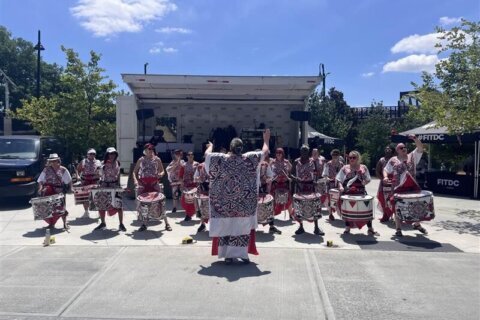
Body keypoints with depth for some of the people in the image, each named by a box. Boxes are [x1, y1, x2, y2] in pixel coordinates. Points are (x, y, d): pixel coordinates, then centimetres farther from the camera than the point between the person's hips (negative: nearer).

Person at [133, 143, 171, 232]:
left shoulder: (157, 159, 4)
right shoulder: (141, 160, 6)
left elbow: (162, 171, 9)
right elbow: (135, 172, 9)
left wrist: (161, 174, -15)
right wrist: (135, 180, -10)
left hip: (154, 184, -1)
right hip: (143, 185, 1)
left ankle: (166, 223, 5)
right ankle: (144, 224, 18)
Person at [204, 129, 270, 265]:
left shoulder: (220, 159, -7)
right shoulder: (249, 159, -8)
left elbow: (207, 154, 10)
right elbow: (265, 152, 3)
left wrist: (210, 146, 32)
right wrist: (266, 139, 20)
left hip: (225, 203, 0)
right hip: (244, 203, 0)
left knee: (226, 226, 10)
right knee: (243, 227, 11)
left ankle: (228, 255, 14)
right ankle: (243, 254, 16)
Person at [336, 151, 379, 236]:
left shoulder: (363, 167, 8)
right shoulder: (345, 168, 5)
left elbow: (368, 180, 10)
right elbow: (339, 179, 4)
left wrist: (364, 182, -11)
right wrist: (340, 186, -13)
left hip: (361, 191, 1)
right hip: (348, 192, 0)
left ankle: (370, 229, 10)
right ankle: (347, 228, 22)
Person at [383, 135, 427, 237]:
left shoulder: (412, 156, 10)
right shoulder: (393, 160, 6)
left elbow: (420, 148, -2)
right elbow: (385, 169, 11)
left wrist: (415, 139, -16)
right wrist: (385, 177, -9)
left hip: (412, 185, 2)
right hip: (398, 187, -2)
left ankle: (417, 224, 33)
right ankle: (398, 229, 11)